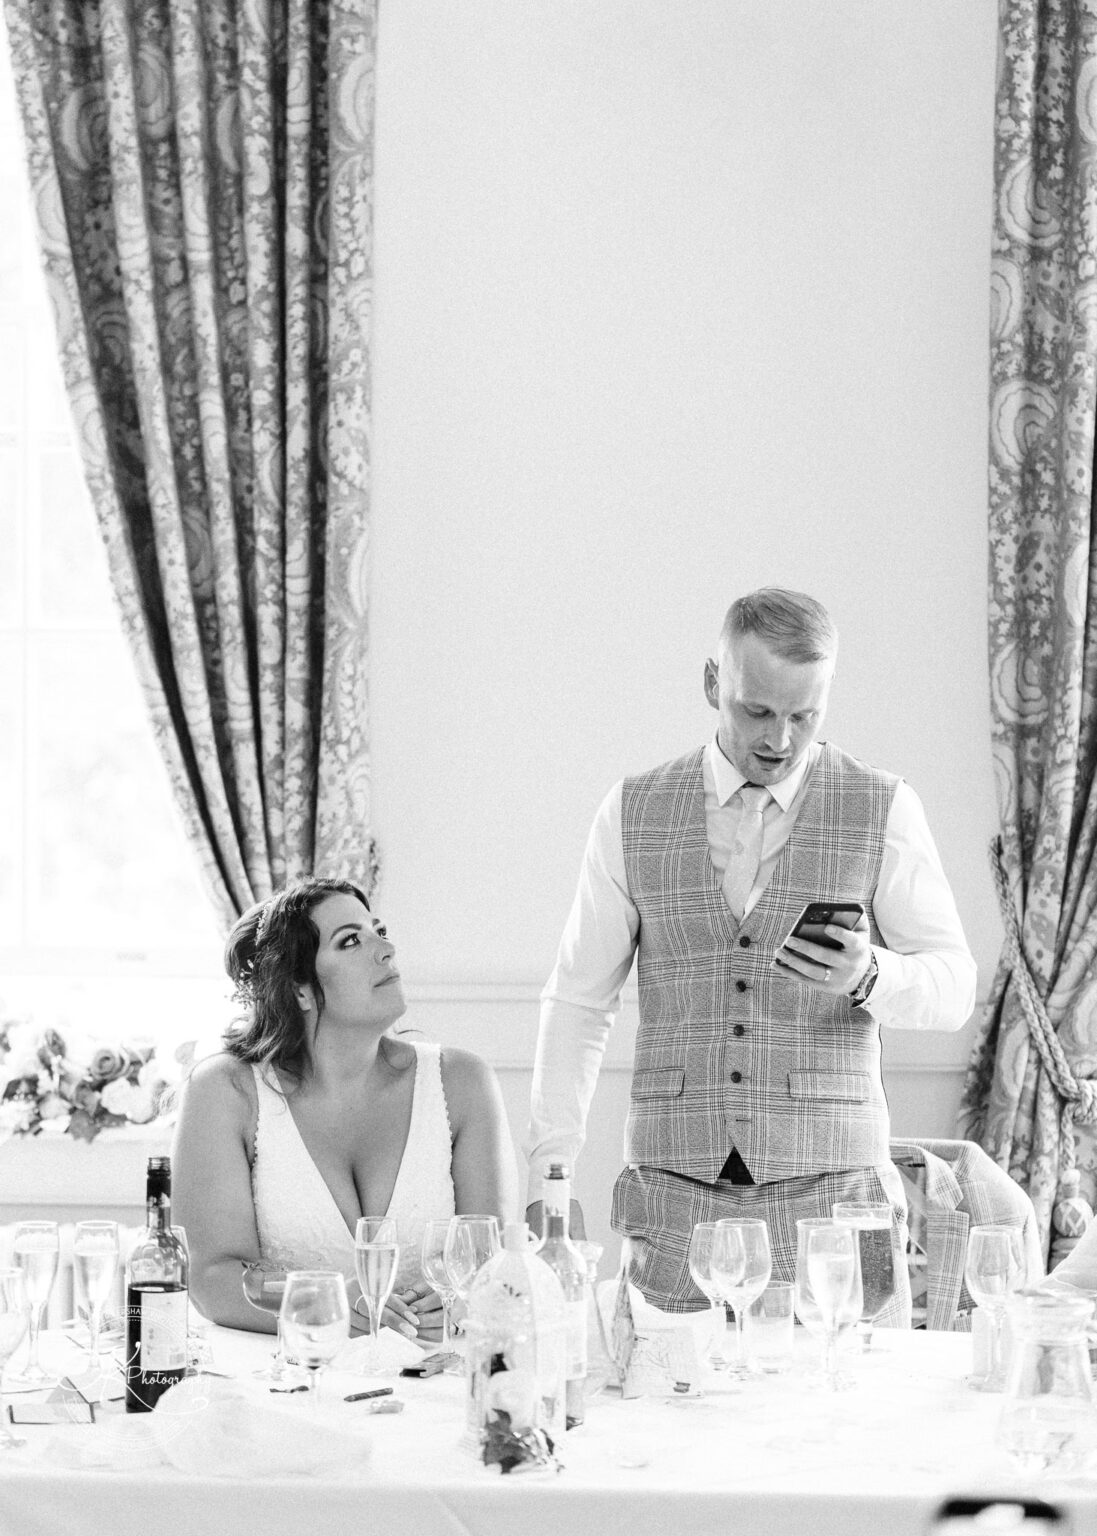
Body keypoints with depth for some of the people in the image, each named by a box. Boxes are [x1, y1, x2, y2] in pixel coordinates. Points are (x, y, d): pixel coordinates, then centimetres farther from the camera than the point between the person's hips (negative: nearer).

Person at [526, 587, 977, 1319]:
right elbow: (578, 1000, 10)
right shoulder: (634, 812, 7)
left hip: (831, 1190, -1)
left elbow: (953, 985, 4)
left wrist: (869, 975, -18)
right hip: (675, 1195, 1)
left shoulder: (883, 809, 3)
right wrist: (549, 1172, 3)